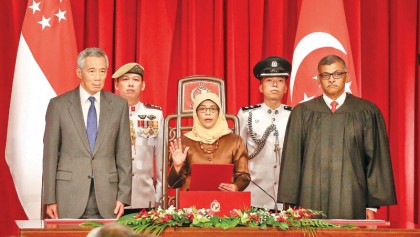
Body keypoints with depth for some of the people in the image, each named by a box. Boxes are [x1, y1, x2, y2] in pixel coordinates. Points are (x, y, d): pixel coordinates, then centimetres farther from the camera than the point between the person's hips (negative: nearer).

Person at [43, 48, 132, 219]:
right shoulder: (58, 105, 3)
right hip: (69, 197, -1)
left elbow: (124, 153, 7)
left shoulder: (119, 105, 8)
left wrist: (123, 197, 0)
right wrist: (50, 199, -2)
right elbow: (50, 154, 3)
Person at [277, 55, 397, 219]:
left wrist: (373, 205, -1)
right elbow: (291, 160, 7)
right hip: (312, 201, 1)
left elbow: (376, 158, 4)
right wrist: (291, 205, 1)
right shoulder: (302, 113, 8)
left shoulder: (367, 112, 6)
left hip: (351, 201, -1)